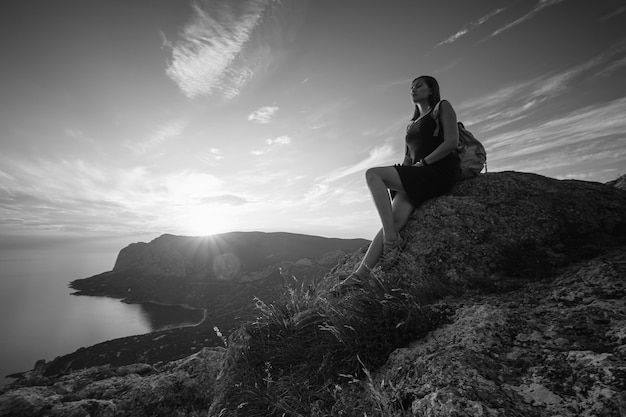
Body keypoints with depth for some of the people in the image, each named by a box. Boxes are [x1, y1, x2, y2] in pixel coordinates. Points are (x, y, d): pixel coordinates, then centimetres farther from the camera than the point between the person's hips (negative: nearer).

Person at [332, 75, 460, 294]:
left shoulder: (443, 107, 12)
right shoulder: (412, 124, 30)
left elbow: (451, 142, -4)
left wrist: (423, 162, -11)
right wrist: (400, 175, 5)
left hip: (439, 171, -6)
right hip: (417, 179, 6)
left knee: (373, 174, -24)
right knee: (394, 219, -15)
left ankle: (392, 239, -27)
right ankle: (360, 274, -21)